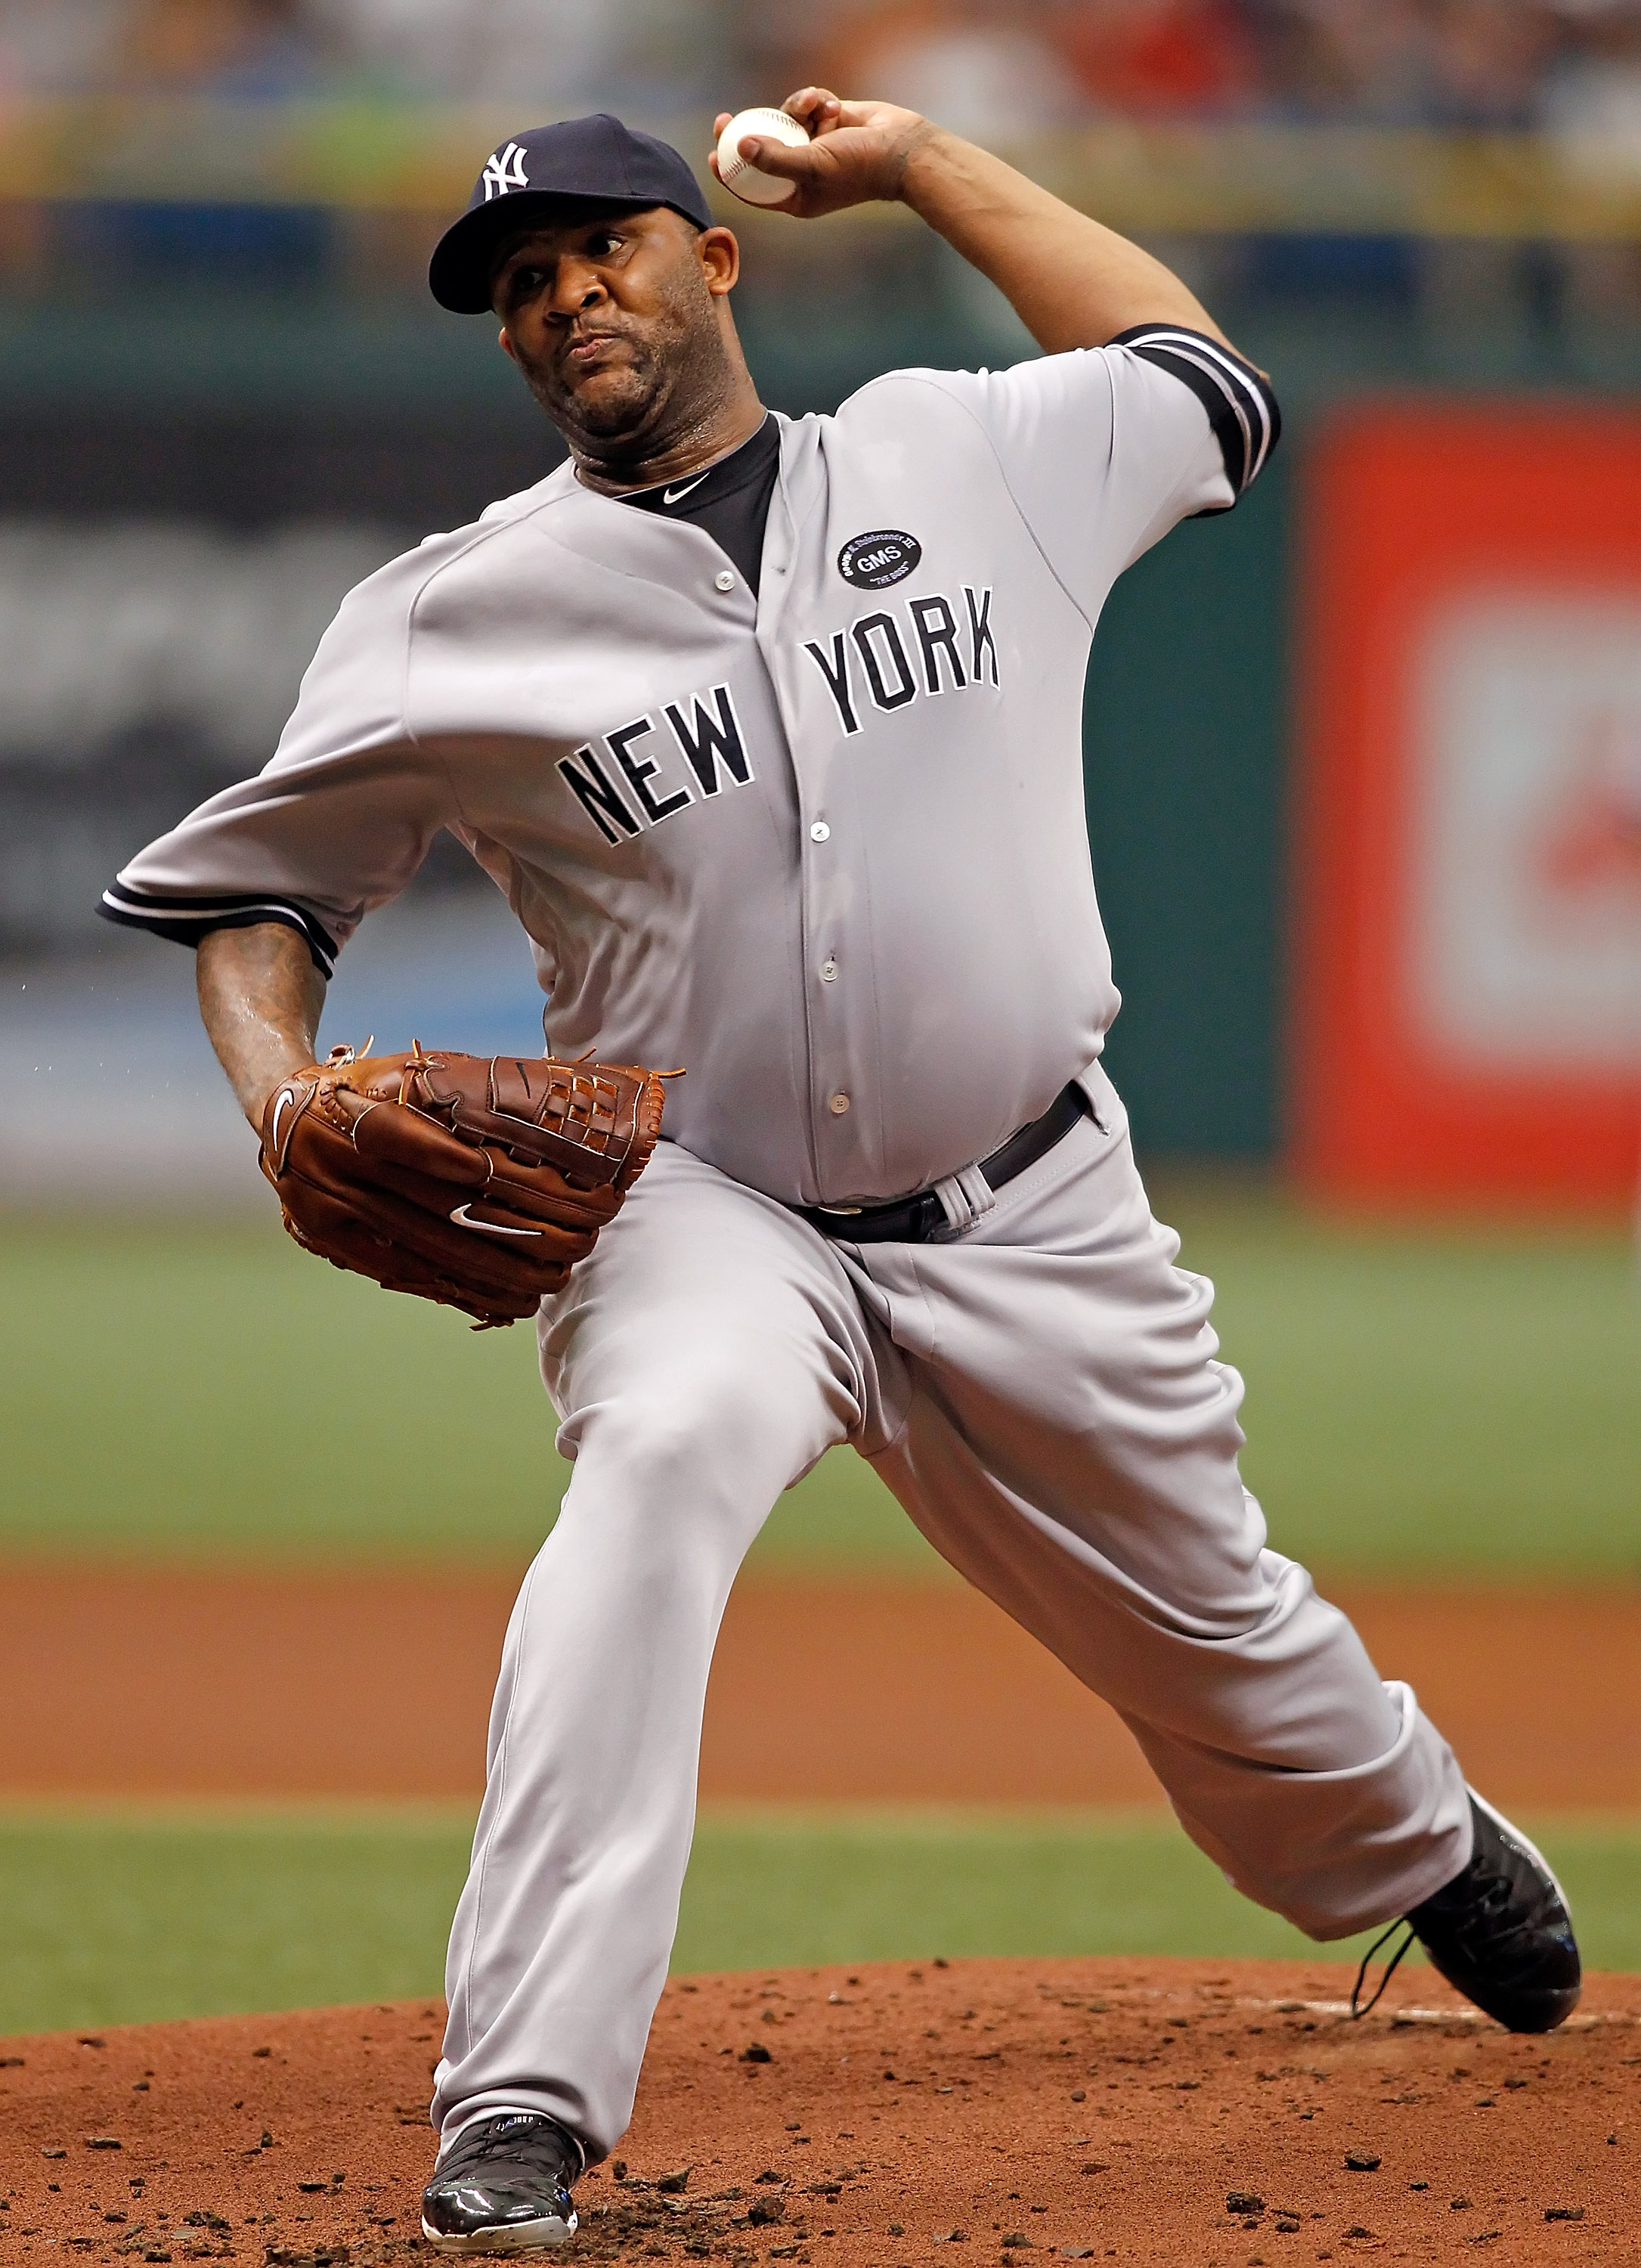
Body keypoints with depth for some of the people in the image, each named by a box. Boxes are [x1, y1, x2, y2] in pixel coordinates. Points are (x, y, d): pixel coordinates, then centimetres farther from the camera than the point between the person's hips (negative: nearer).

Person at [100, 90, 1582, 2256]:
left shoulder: (973, 458, 0)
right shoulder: (466, 615, -5)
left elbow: (1206, 384, 19)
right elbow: (255, 878, 4)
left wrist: (924, 168, 16)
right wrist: (287, 1105, -16)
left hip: (1034, 1224, 3)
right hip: (703, 1218, -3)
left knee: (1212, 1628, 16)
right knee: (662, 1447, -35)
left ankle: (1422, 1841, 56)